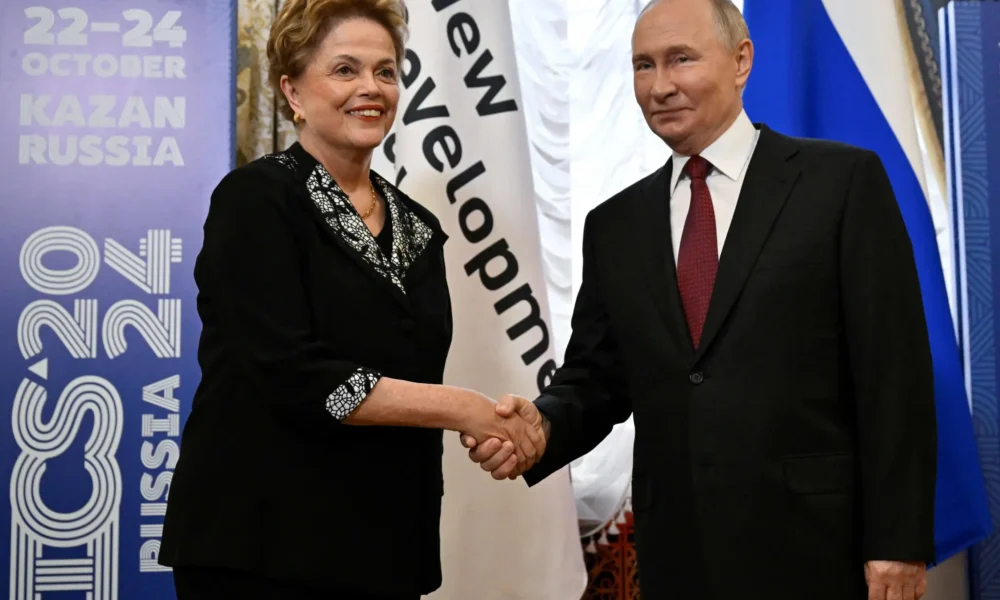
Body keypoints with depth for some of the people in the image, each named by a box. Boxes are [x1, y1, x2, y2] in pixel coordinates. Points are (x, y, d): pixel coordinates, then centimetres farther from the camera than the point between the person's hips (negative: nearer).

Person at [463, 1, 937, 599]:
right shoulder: (616, 223, 10)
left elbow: (895, 371, -7)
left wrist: (898, 541, -10)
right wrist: (544, 422, -11)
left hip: (814, 540, -4)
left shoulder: (844, 180, -3)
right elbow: (599, 376, 10)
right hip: (676, 549, 4)